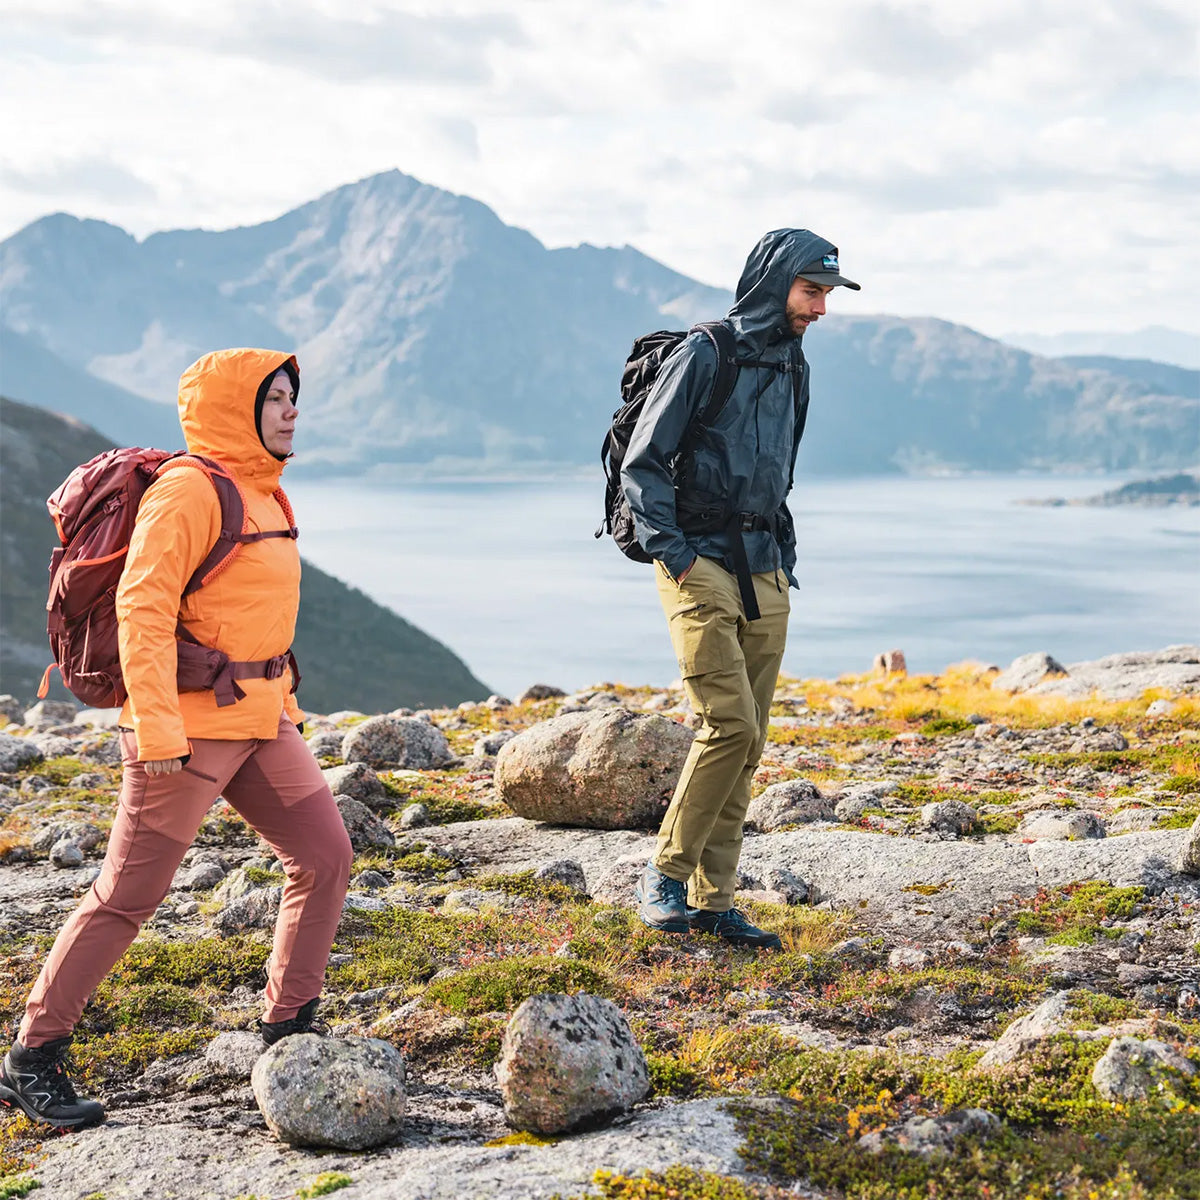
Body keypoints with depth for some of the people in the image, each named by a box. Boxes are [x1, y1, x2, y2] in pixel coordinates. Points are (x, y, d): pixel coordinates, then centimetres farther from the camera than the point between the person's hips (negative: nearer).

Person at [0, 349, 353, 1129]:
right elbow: (143, 606, -21)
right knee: (131, 893, -4)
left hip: (260, 719, 9)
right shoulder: (190, 491, -14)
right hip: (191, 722, -9)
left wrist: (283, 703, 21)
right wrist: (156, 728, -27)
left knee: (325, 855, 5)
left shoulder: (265, 494, 15)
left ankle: (289, 1033, 17)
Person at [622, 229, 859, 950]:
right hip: (701, 565, -7)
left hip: (765, 577, 7)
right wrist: (672, 552, -14)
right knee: (730, 723, -16)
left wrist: (786, 560, 17)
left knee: (747, 743, 5)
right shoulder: (704, 355, -6)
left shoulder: (792, 370, 17)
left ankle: (714, 899, 11)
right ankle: (667, 874, -2)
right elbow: (642, 464, -8)